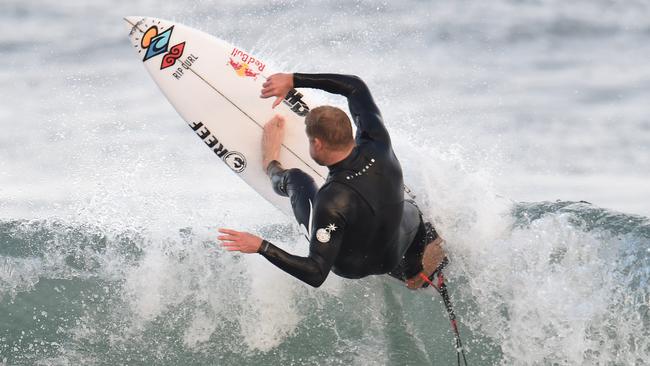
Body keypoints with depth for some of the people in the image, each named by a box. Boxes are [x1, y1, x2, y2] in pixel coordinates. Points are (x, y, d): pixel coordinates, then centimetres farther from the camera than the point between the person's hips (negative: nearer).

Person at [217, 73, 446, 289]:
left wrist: (261, 246, -39)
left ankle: (273, 169, 51)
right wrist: (293, 81, -7)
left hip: (350, 266, -2)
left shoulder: (331, 202, -41)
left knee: (297, 178, 19)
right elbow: (356, 86, -8)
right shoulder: (377, 144, -27)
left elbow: (316, 275, -38)